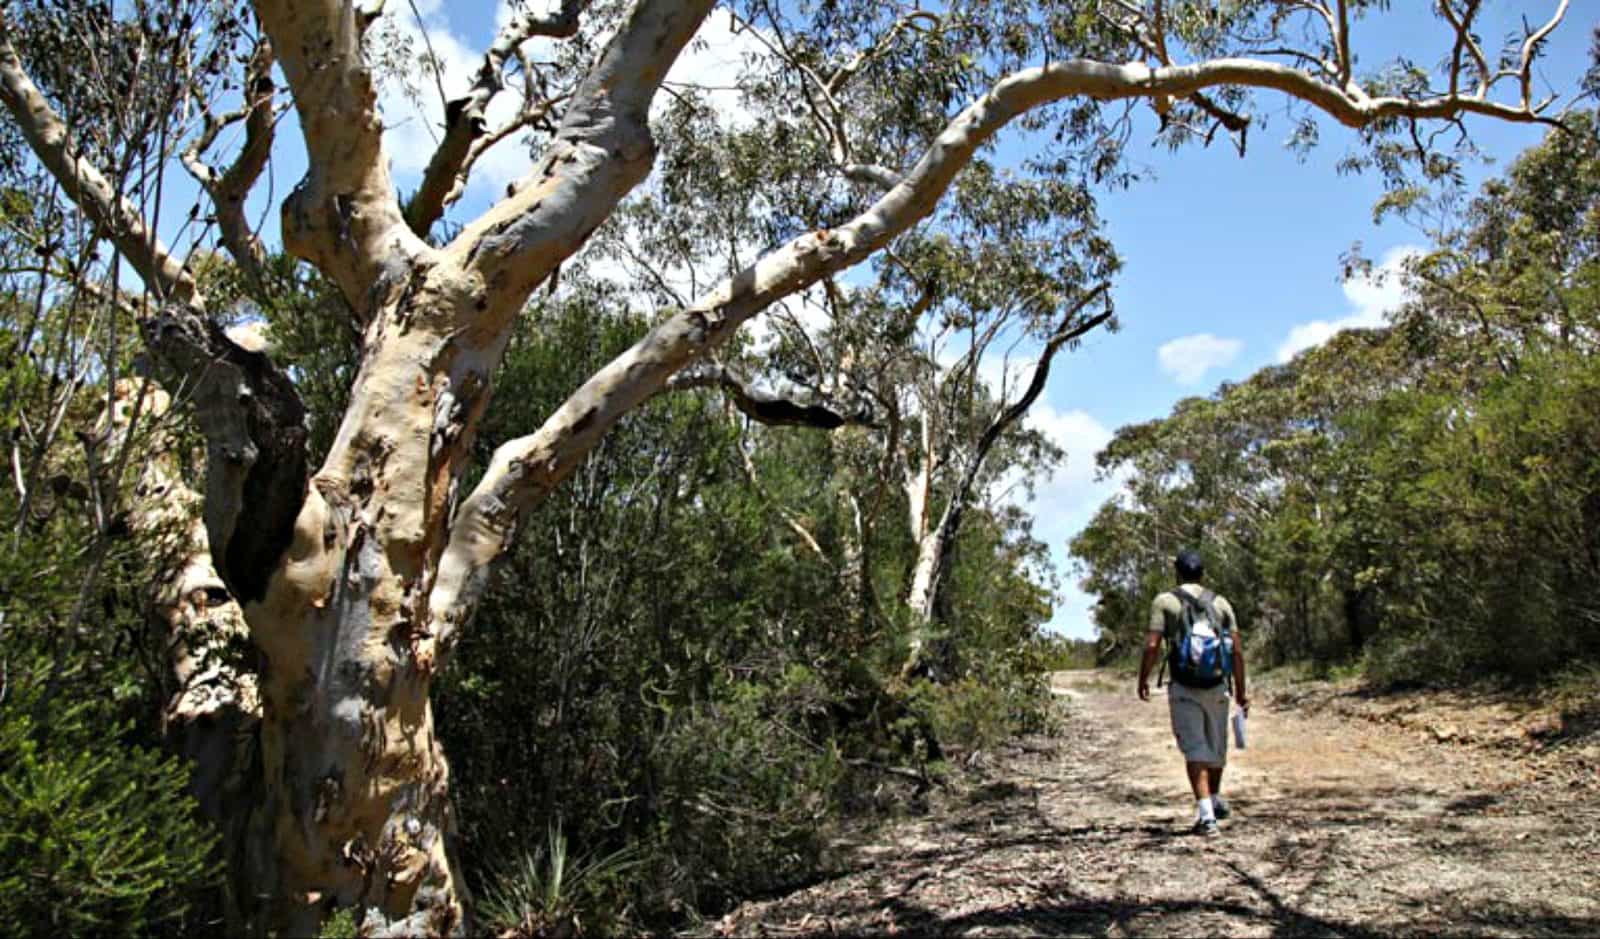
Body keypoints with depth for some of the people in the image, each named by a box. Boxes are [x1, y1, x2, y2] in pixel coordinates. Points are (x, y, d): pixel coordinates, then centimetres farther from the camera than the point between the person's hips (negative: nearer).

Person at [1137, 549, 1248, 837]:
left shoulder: (1164, 602, -1)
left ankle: (1206, 814, -13)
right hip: (1217, 685, 3)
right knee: (1216, 746, 20)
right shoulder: (1221, 603, 8)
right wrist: (1241, 691, 7)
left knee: (1195, 749, -2)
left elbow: (1152, 646, -10)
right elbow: (1237, 651, 3)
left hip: (1184, 687, -3)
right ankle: (1215, 799, 38)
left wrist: (1143, 679, 2)